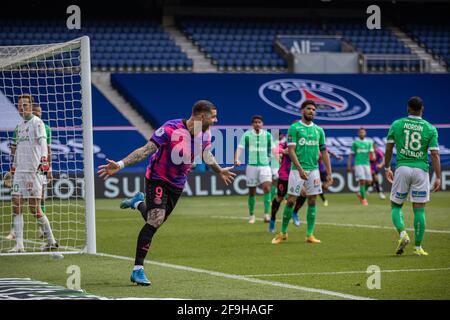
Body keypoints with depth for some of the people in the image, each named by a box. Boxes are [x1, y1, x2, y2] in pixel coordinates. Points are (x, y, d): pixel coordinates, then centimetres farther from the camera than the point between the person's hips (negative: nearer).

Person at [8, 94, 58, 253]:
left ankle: (51, 241, 11)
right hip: (20, 171, 7)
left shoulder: (37, 123, -6)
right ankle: (19, 244, -2)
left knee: (34, 208, -3)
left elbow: (43, 143, -17)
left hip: (34, 170, -7)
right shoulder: (20, 126, 17)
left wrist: (44, 159, -31)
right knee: (16, 206, -2)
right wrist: (13, 166, 24)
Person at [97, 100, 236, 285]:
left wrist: (220, 171, 34)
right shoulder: (171, 129, -24)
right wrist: (120, 165, -35)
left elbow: (207, 156, 18)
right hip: (158, 179, -7)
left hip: (177, 184, 7)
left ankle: (139, 203, 45)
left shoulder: (205, 134, -4)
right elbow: (146, 150, -26)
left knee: (155, 222, 12)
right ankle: (138, 269, -15)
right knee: (155, 221, -21)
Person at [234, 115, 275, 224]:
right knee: (252, 192, 6)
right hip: (251, 166, 0)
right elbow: (240, 148, -11)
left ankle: (266, 214, -17)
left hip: (265, 166, 0)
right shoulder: (247, 135, -2)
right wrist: (237, 159, -29)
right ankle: (251, 215, 22)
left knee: (267, 188, -18)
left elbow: (272, 151, 10)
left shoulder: (268, 135, 3)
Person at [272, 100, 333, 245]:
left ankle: (310, 235, 9)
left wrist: (329, 173, 6)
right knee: (291, 201, -3)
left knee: (312, 201, 4)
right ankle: (283, 233, 8)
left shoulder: (319, 130, 11)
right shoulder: (294, 128, -3)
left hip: (314, 170, 4)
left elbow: (324, 152, 13)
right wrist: (300, 169, -20)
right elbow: (291, 150, -10)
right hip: (297, 169, -4)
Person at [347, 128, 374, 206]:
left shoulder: (368, 143, 13)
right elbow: (351, 154, 8)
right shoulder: (355, 143, 7)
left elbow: (371, 151, 2)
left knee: (369, 182, -1)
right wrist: (349, 165, 2)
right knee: (362, 181, -13)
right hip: (358, 164, -3)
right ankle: (363, 199, -4)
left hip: (367, 163, 3)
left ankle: (360, 193, 24)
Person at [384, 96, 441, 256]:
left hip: (402, 168, 0)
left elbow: (388, 149, 8)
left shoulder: (396, 124, 3)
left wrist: (387, 168, 20)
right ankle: (418, 247, 6)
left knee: (396, 206, 13)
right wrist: (438, 177, -1)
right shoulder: (430, 128, 1)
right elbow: (435, 154, -3)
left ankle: (402, 233, -12)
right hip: (421, 170, 0)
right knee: (419, 209, 5)